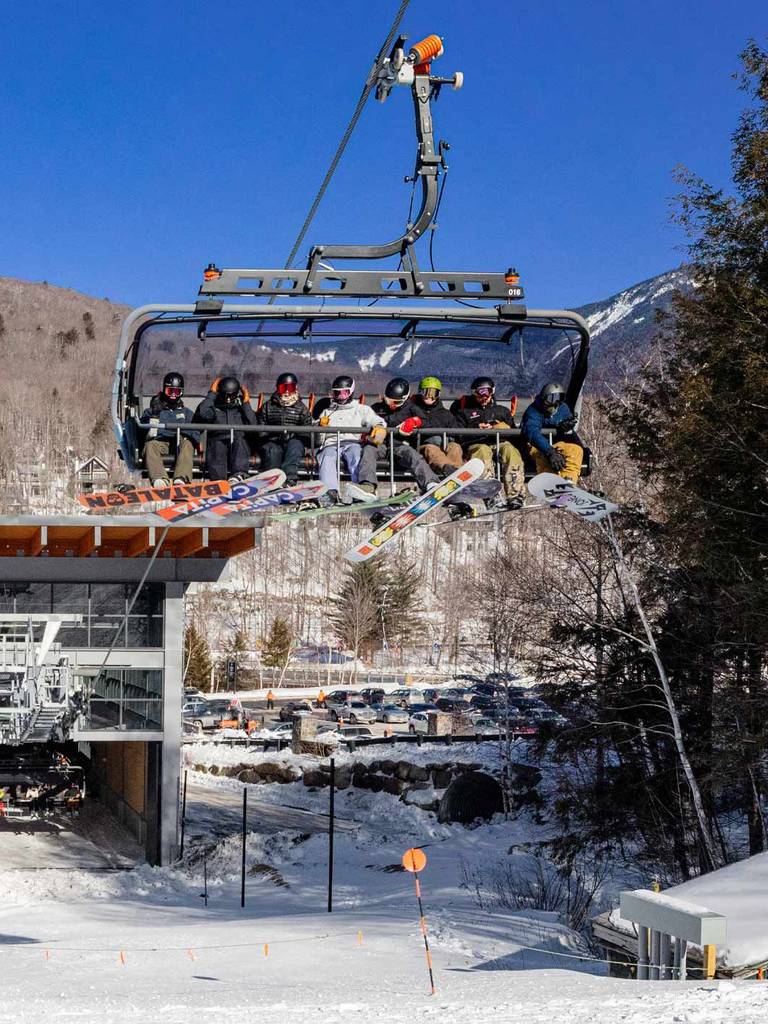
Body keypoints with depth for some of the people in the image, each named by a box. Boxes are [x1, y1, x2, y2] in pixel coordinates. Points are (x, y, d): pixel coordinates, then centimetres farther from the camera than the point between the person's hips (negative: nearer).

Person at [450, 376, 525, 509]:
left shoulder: (502, 411, 33)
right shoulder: (465, 411, 26)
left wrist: (504, 427, 3)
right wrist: (477, 428, -3)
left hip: (500, 442, 2)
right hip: (476, 444, -2)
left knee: (511, 450, -34)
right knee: (483, 451, -39)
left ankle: (515, 495, -47)